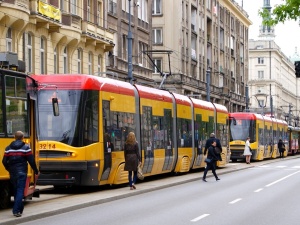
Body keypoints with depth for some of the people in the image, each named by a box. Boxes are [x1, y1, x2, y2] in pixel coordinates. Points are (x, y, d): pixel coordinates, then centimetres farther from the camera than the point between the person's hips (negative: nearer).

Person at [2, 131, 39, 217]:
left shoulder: (8, 148, 5)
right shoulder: (26, 147, -5)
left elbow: (4, 161, 5)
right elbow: (31, 161, -7)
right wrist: (36, 171, 6)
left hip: (12, 173, 4)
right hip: (21, 172, -4)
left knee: (16, 191, 16)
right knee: (20, 191, -5)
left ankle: (20, 209, 23)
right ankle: (16, 210, -15)